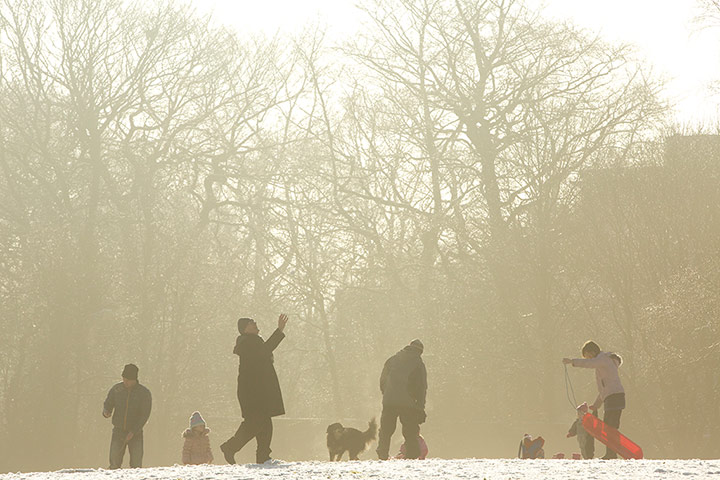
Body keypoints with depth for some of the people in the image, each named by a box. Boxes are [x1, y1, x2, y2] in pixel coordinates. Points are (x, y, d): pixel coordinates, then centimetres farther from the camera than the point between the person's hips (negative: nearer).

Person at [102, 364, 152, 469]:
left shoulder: (144, 393, -7)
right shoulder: (116, 389, 1)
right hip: (118, 431, 2)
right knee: (114, 463, -7)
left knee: (136, 465, -7)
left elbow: (144, 415, -9)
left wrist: (133, 432, -19)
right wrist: (106, 412, -17)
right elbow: (108, 404, 9)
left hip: (135, 433, -2)